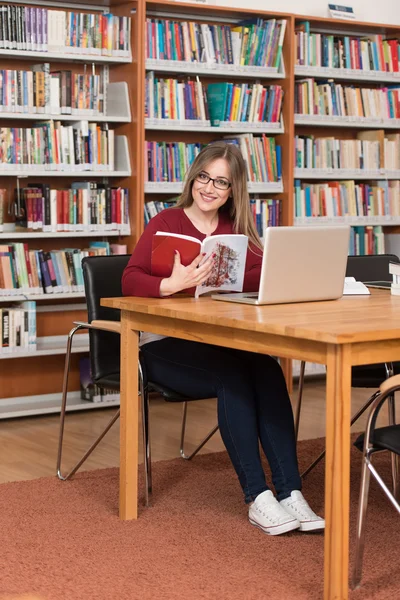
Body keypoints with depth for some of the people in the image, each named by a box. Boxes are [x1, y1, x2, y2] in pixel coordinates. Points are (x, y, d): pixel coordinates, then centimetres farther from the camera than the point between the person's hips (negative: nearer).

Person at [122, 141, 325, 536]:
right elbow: (130, 280, -12)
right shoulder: (166, 223, 0)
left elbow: (265, 273, -3)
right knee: (234, 375, -31)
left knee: (267, 369, -27)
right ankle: (257, 498, -26)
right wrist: (171, 285, -34)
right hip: (166, 345, -4)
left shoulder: (236, 228, 13)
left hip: (219, 341, 4)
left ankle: (289, 494, -29)